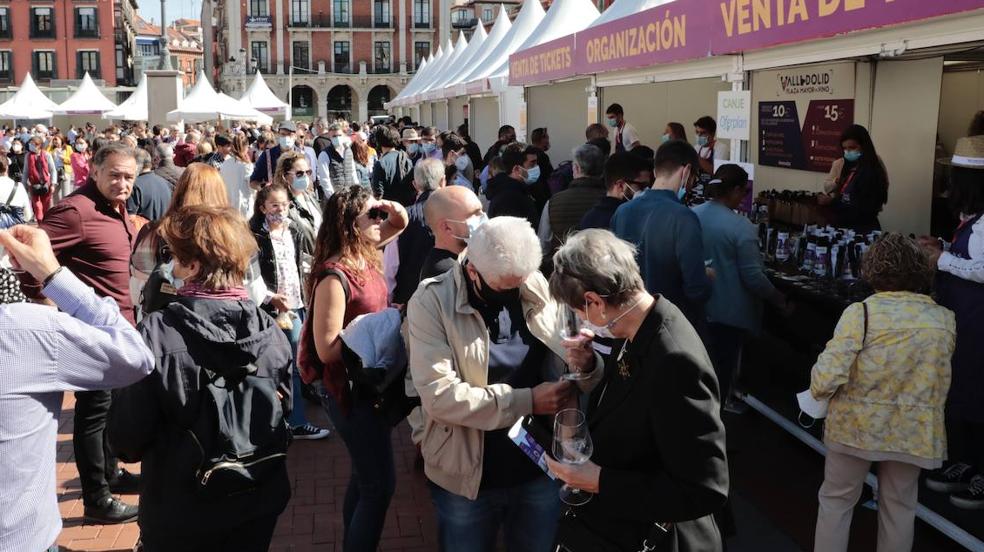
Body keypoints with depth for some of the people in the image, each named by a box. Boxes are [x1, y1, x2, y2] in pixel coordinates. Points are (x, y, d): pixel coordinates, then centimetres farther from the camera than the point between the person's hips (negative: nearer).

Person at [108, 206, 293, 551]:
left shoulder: (158, 333, -22)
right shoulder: (269, 331, -11)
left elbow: (127, 434, -16)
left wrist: (131, 448, 6)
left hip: (180, 511, -2)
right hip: (259, 502, 3)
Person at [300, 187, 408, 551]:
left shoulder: (365, 256, 0)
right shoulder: (334, 277, -24)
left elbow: (400, 224, 19)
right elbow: (327, 349, -25)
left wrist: (396, 212, -3)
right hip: (349, 388, -9)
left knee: (366, 474, 23)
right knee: (380, 483, -1)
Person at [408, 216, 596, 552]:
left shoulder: (539, 289, -3)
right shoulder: (431, 302, -15)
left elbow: (565, 367, 3)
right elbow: (438, 395, -23)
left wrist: (586, 364, -20)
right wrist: (527, 401, -24)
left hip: (540, 472, 3)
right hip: (467, 478, -3)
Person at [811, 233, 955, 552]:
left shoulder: (861, 312, -16)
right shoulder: (945, 320, -1)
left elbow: (828, 376, -21)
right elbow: (939, 382, 10)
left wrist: (818, 392, -1)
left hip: (857, 425, -3)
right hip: (914, 430, 3)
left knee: (836, 500, 15)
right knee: (899, 507, 20)